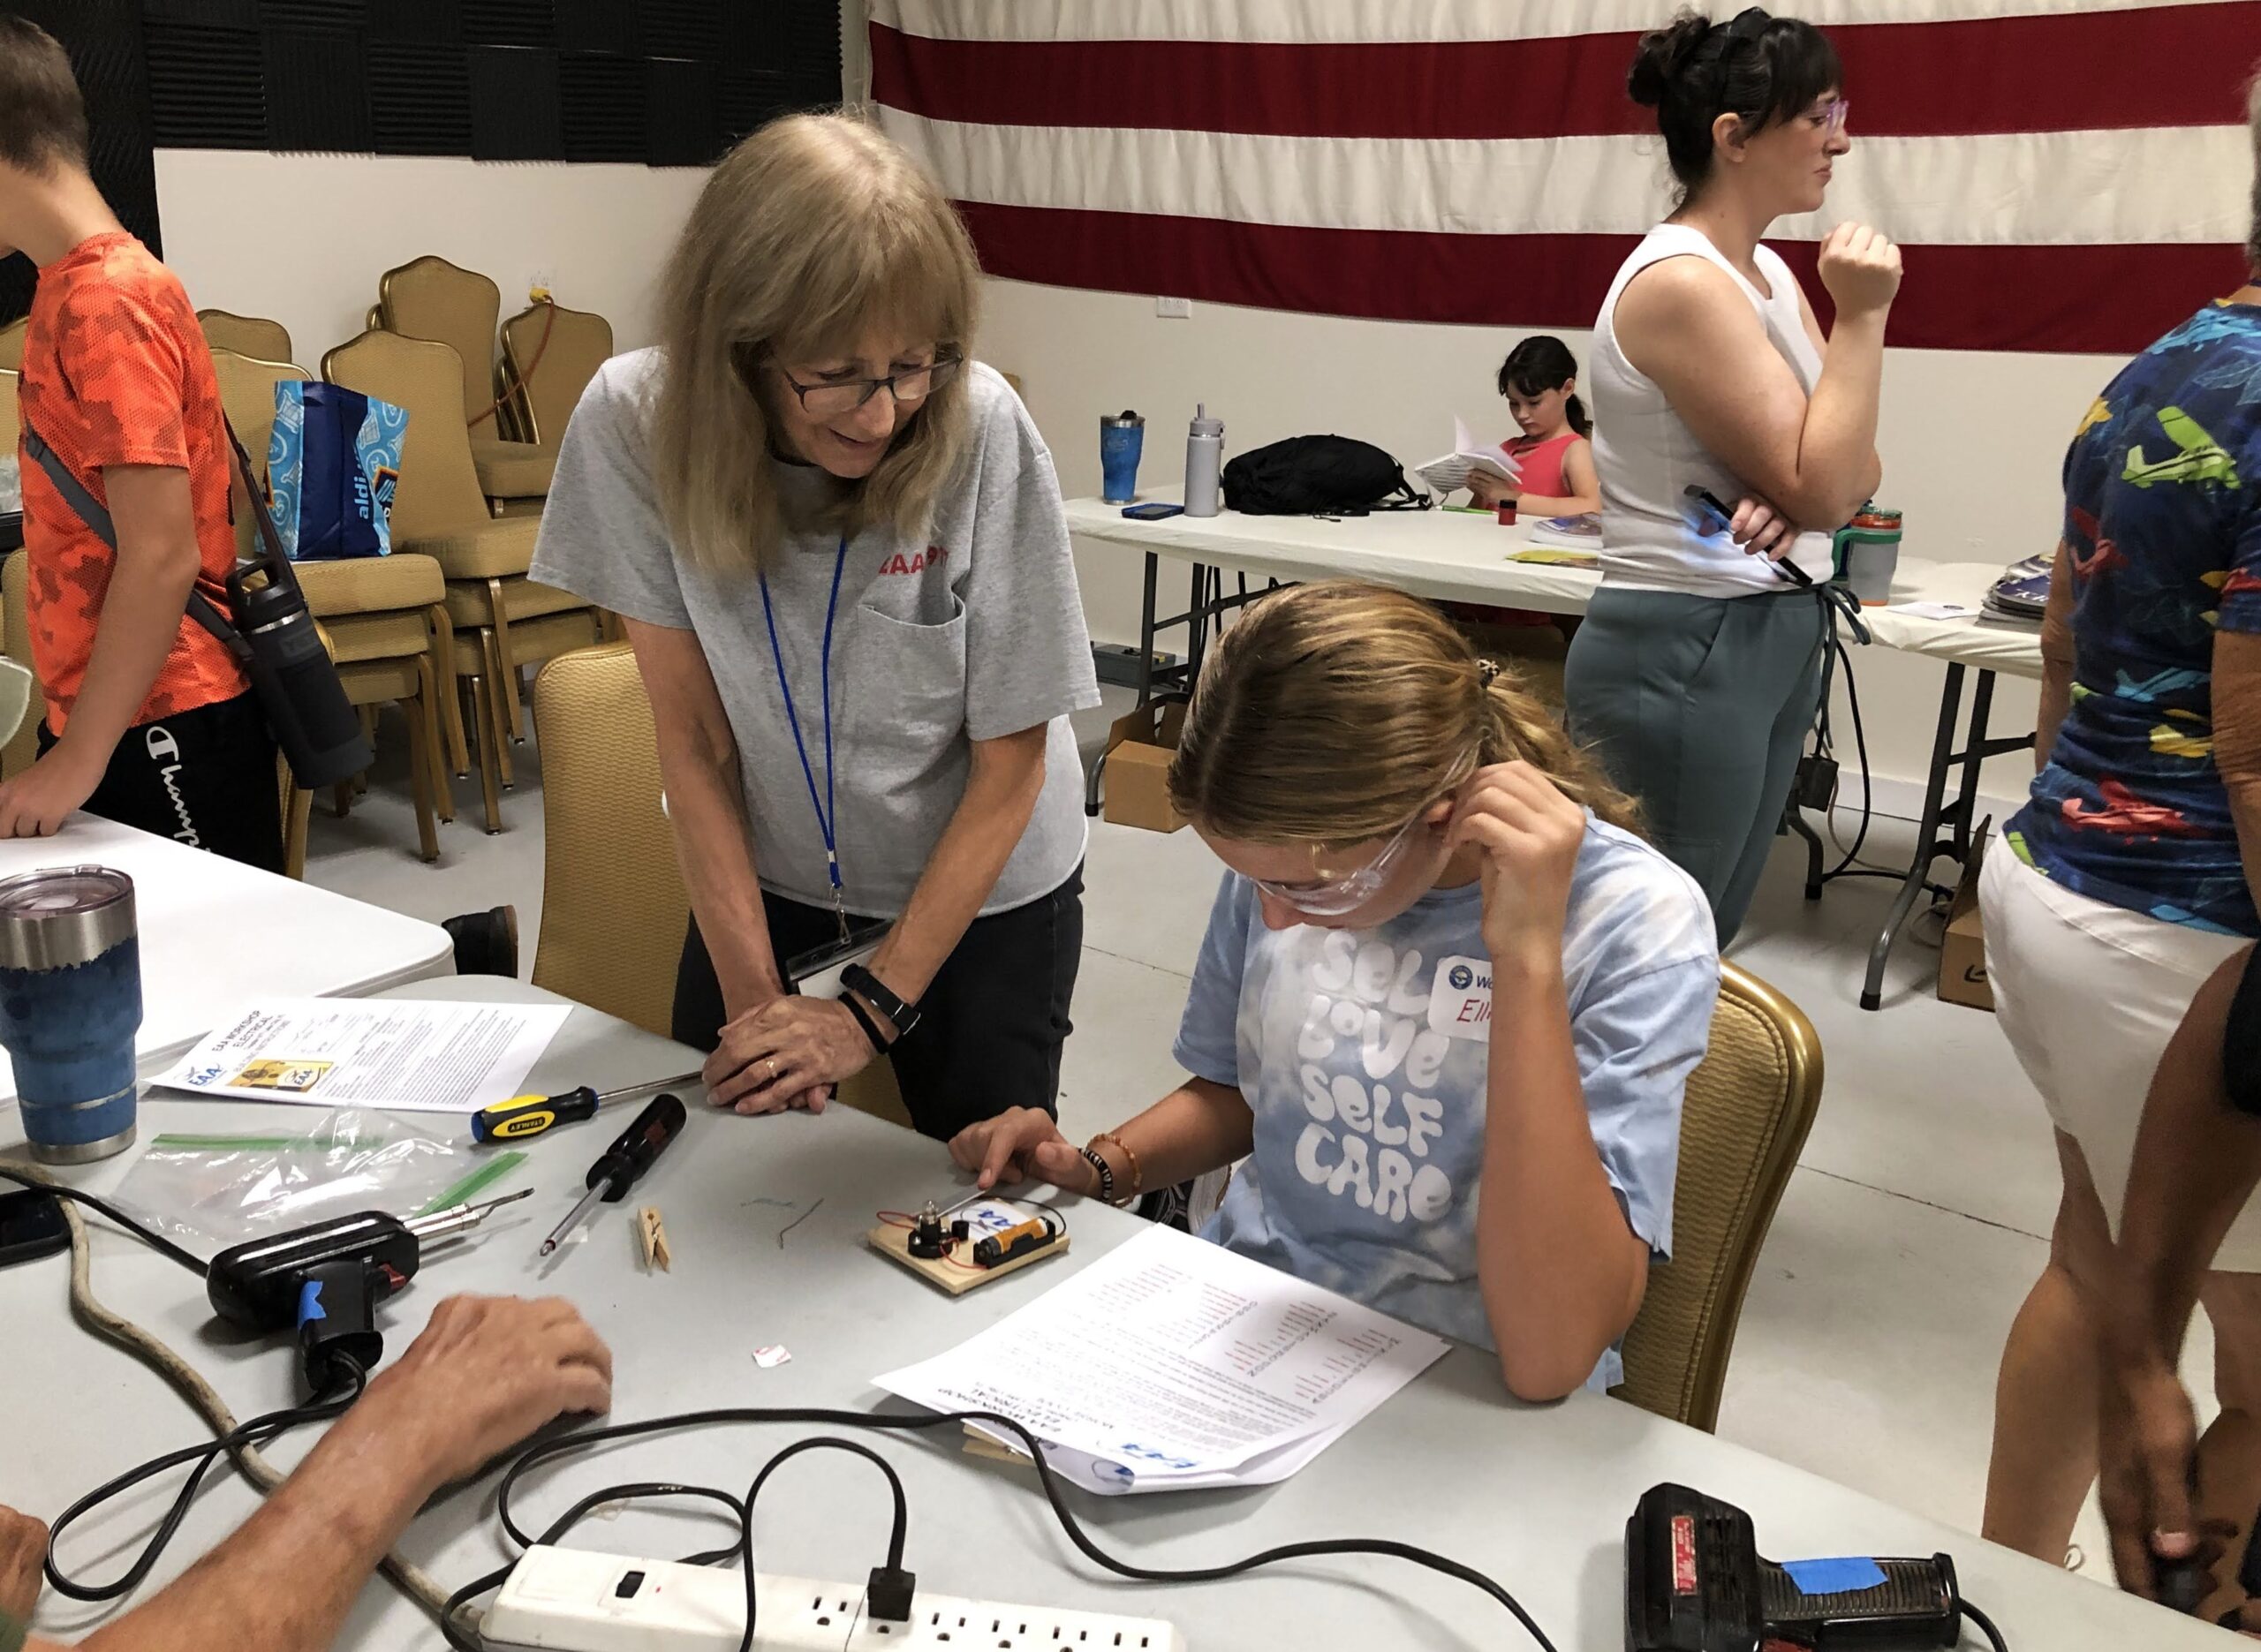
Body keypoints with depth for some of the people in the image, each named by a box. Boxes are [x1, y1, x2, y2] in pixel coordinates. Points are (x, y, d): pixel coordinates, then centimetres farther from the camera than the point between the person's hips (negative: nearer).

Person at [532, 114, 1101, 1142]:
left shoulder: (983, 432, -27)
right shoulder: (636, 423, -21)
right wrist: (752, 992, -15)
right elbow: (694, 740, -12)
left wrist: (873, 1007, -16)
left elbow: (1012, 763, -16)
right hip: (765, 884, 2)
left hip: (978, 891, -1)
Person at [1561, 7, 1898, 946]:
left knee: (1708, 936, 17)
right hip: (1685, 656, -9)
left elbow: (1850, 473, 11)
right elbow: (1819, 488, -18)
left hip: (1774, 638, 9)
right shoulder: (1680, 284, -17)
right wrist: (1860, 316, -15)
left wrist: (1797, 494, -10)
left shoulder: (1766, 271, 11)